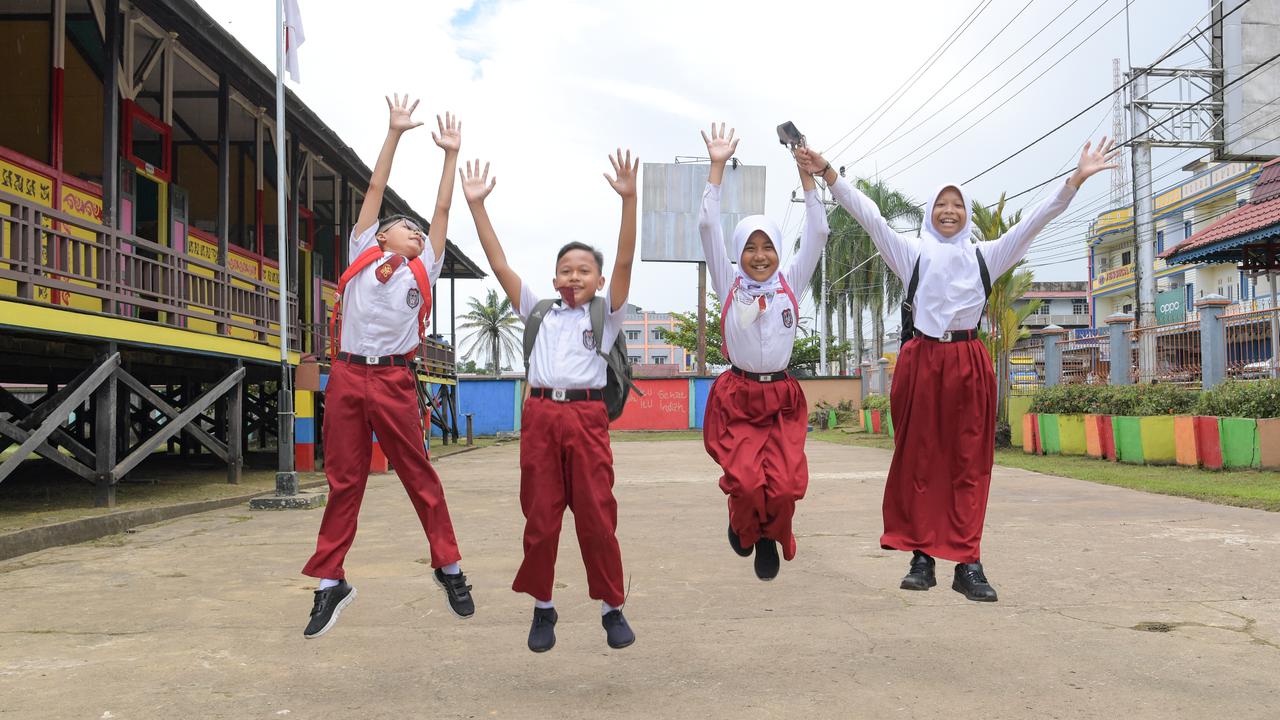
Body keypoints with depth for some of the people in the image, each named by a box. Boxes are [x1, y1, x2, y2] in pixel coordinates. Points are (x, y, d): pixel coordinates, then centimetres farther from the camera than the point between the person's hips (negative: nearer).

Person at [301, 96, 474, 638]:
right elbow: (375, 190, 14)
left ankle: (448, 568, 14)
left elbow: (442, 211, 16)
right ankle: (330, 582, 10)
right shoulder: (362, 253, 14)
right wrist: (395, 133, 13)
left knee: (419, 476, 3)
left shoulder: (422, 272, 16)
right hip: (347, 375, 0)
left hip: (395, 380, 0)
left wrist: (450, 155, 17)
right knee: (344, 481, 4)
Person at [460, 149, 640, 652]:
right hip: (539, 416, 2)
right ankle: (542, 607, 20)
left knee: (597, 516, -1)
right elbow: (499, 264, 11)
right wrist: (476, 205, 5)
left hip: (586, 417, -2)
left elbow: (624, 261, -2)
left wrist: (628, 200, -13)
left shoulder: (605, 314, 10)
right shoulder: (539, 312, 16)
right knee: (540, 518, 5)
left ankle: (613, 608, 13)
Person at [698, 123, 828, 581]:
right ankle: (744, 528, 20)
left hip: (783, 397, 1)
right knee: (747, 482, -16)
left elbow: (817, 233, -1)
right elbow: (707, 227, -4)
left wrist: (806, 172, -8)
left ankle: (770, 539, 18)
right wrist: (717, 167, -9)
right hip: (736, 397, -1)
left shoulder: (790, 282, 6)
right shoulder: (729, 284, 3)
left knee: (785, 485, -15)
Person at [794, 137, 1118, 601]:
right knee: (918, 461, 1)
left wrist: (1076, 179, 0)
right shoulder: (912, 252, 10)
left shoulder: (985, 255, 15)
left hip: (970, 364, 1)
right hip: (920, 361, -1)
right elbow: (868, 215, 2)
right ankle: (922, 558, 7)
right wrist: (828, 174, -6)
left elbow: (1036, 220, 10)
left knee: (969, 463, 0)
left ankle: (968, 563, 1)